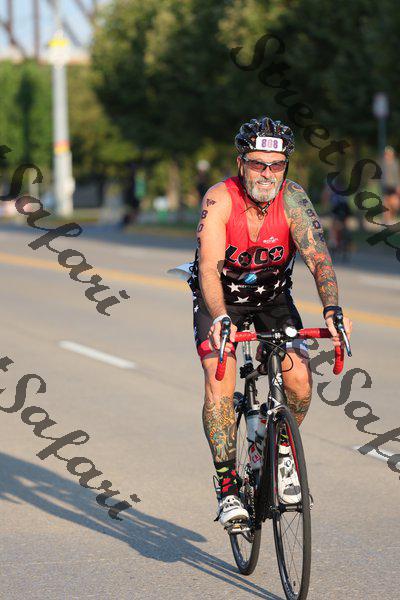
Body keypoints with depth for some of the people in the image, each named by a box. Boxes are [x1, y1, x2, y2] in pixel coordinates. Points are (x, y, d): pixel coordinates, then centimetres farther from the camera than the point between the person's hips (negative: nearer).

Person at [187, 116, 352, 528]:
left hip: (272, 297, 2)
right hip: (221, 298, -2)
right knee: (220, 384, -21)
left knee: (299, 379, -16)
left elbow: (318, 258, -31)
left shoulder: (292, 199, -23)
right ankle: (228, 489, -13)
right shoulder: (220, 200, -28)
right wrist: (220, 319, -55)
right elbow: (210, 267, -38)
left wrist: (332, 309, -48)